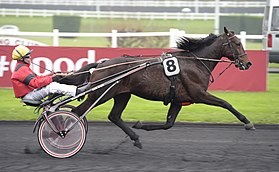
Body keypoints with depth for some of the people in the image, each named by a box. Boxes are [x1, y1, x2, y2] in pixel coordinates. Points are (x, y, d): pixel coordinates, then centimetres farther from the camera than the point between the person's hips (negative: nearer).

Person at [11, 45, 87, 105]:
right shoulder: (21, 69, -16)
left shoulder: (23, 67, 19)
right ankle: (77, 91, -31)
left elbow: (36, 78, 17)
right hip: (29, 96, -10)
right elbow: (35, 83, -25)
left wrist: (52, 76, 5)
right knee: (52, 86, -24)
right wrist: (51, 78, -22)